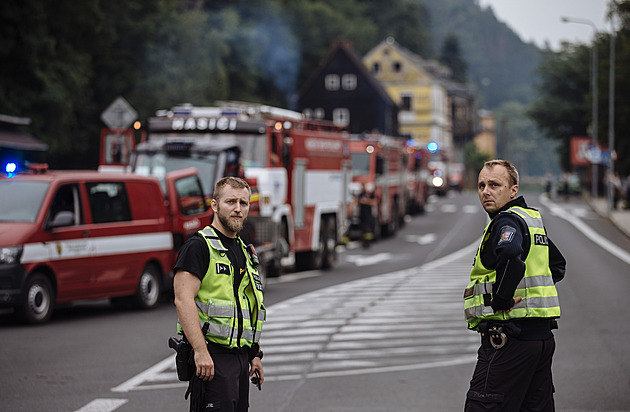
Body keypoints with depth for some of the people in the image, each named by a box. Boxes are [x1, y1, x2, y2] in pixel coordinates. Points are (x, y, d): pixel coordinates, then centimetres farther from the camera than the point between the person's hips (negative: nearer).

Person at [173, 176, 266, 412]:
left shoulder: (245, 252, 19)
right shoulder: (199, 246, -9)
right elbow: (183, 300, -19)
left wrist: (255, 355, 20)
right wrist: (201, 352, -26)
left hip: (240, 355, 9)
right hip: (212, 357, -9)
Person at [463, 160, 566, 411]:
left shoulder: (507, 221, -12)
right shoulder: (532, 219, 18)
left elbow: (511, 254, -35)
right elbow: (558, 266, 31)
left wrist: (501, 300, -24)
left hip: (510, 338, -10)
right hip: (542, 335, 10)